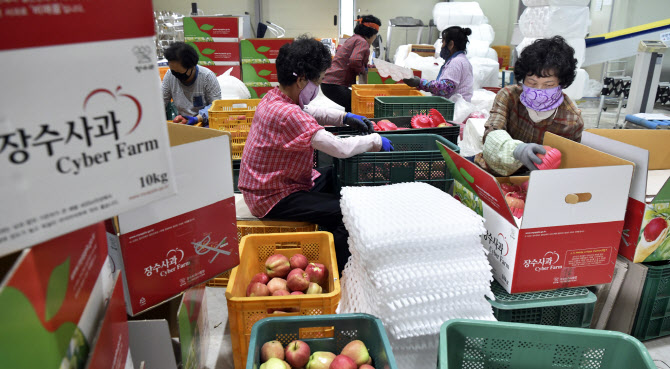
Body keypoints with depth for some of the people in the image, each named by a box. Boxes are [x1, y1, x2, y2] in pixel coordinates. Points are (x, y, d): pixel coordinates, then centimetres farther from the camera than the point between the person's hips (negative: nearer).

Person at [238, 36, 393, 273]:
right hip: (274, 198, -11)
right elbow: (341, 148, -31)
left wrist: (345, 117, 10)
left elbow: (310, 112, 23)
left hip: (269, 183, 11)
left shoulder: (274, 98, 2)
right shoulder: (287, 114, -30)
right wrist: (376, 140, -14)